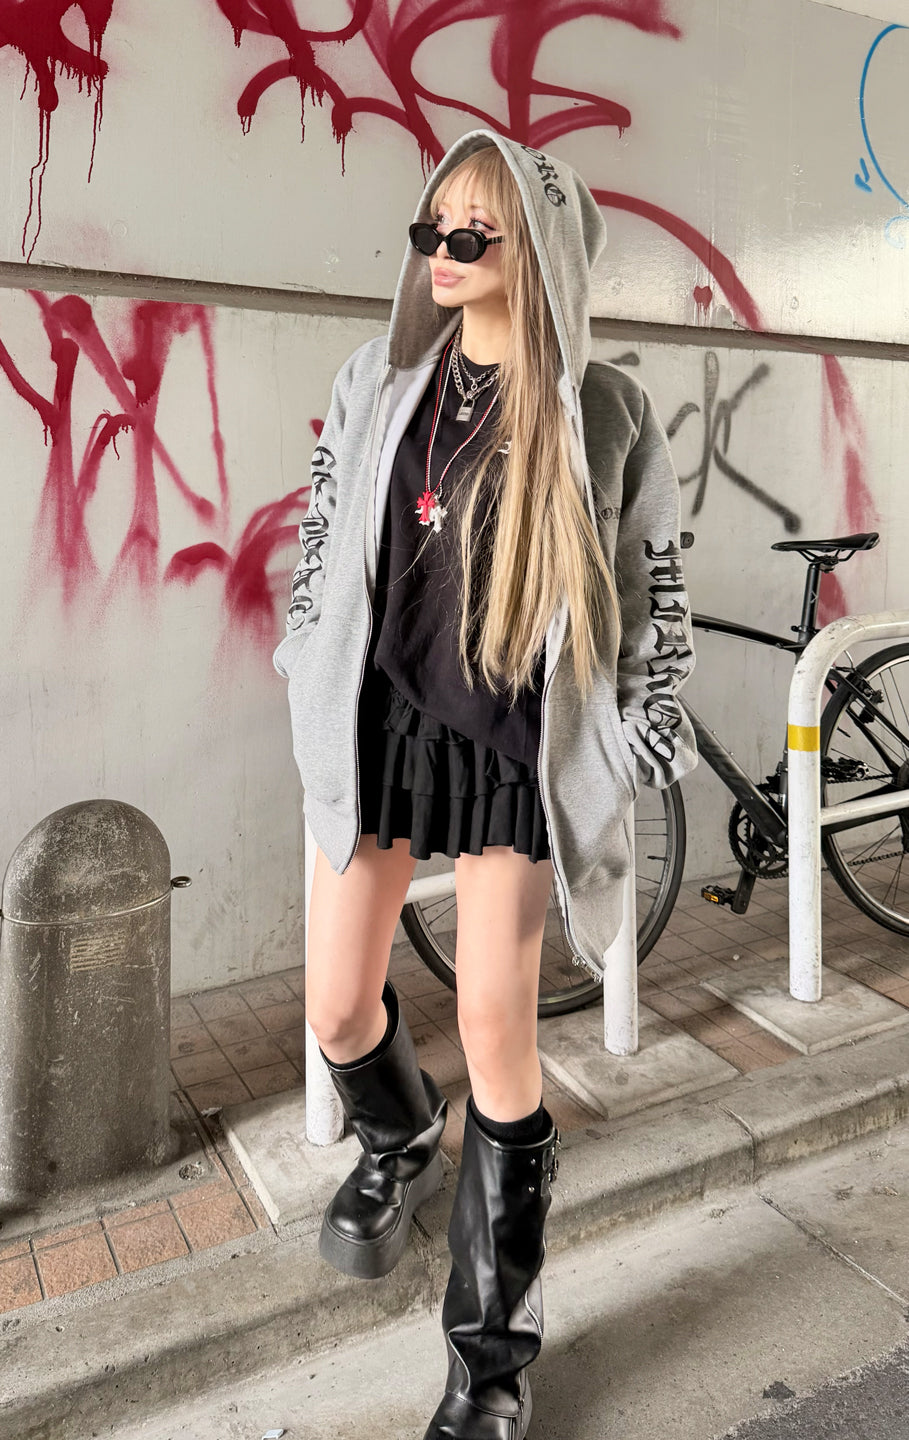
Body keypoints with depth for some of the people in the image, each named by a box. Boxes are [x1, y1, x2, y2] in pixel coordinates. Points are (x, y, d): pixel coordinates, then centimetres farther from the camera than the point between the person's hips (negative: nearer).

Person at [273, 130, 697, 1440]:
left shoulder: (603, 412, -3)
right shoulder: (378, 382, 5)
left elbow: (657, 585, 2)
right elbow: (321, 538, 12)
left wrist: (640, 746, -1)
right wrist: (316, 689, 10)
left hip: (517, 747, -3)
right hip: (377, 725, 3)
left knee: (498, 1038, 1)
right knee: (338, 1010, 7)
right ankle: (400, 1145, 47)